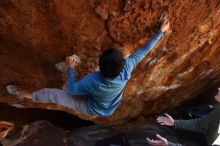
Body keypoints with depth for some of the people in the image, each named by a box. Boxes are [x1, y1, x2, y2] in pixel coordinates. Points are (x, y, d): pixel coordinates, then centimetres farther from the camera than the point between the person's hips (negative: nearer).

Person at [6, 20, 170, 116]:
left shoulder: (93, 80, -43)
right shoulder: (126, 70, -35)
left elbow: (72, 90, -24)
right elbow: (143, 51, -23)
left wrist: (70, 68, -12)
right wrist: (161, 31, -14)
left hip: (92, 108, -4)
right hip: (110, 108, 4)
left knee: (54, 94, 4)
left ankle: (26, 95, 27)